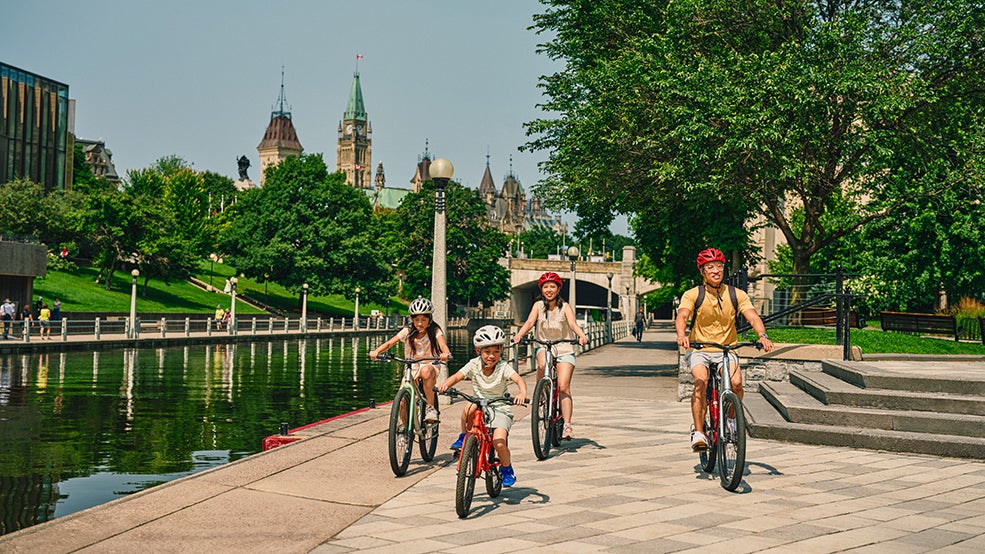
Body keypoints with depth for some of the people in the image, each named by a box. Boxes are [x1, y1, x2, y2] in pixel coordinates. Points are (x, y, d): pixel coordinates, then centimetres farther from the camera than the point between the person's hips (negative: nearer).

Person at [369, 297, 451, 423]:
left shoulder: (435, 331, -5)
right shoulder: (407, 331, -2)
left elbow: (442, 344, -23)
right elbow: (390, 343, -12)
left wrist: (445, 353, -47)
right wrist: (376, 351, -31)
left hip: (429, 366, -2)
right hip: (411, 368, 2)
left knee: (426, 371, -40)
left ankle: (431, 407, -26)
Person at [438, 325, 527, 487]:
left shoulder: (503, 367, -14)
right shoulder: (474, 364, -7)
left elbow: (518, 379, -29)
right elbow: (457, 376, -18)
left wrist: (522, 393, -51)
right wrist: (446, 384, -40)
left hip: (500, 409, -2)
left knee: (499, 443, -21)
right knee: (469, 408, -34)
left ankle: (507, 469, 11)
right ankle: (464, 438, -6)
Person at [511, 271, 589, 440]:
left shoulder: (565, 307, -4)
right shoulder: (538, 305, 0)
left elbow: (573, 323, -19)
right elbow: (530, 322, -14)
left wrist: (582, 336, -40)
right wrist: (519, 335, -34)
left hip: (564, 349, -1)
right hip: (544, 346, 1)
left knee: (563, 386, -15)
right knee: (542, 363, -35)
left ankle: (567, 425, -12)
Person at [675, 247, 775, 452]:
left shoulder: (737, 295, 0)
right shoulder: (692, 295, -5)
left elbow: (753, 316, -12)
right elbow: (682, 316, -21)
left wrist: (762, 335, -32)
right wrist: (682, 335, -43)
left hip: (726, 350, 2)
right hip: (699, 350, -1)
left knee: (736, 382, -25)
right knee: (701, 381, -30)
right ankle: (698, 433, -21)